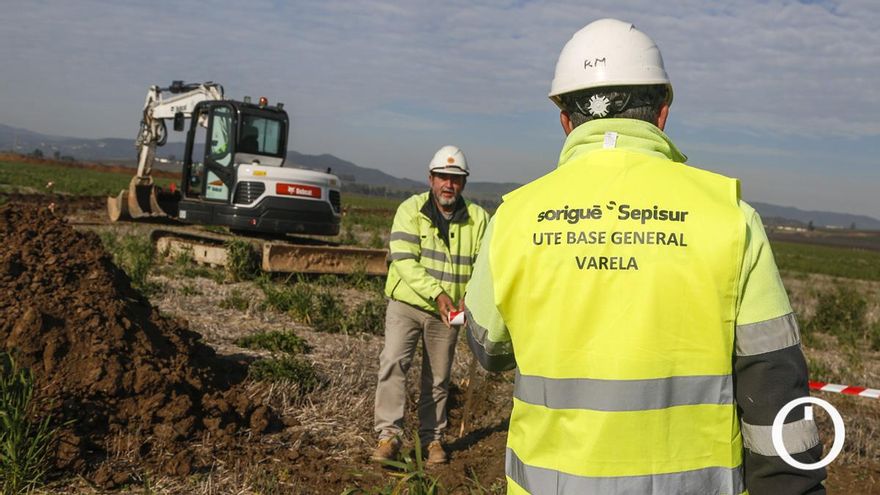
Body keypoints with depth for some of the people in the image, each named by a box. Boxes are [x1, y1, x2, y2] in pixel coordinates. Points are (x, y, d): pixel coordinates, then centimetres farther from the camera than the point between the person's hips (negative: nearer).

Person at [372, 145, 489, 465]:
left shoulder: (477, 218, 0)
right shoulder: (411, 210, -6)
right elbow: (404, 261, -15)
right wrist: (436, 293, -26)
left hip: (447, 313, 2)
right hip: (406, 304, -2)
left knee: (437, 378, 11)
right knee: (393, 362, -17)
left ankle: (432, 438, 25)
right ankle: (389, 434, -10)